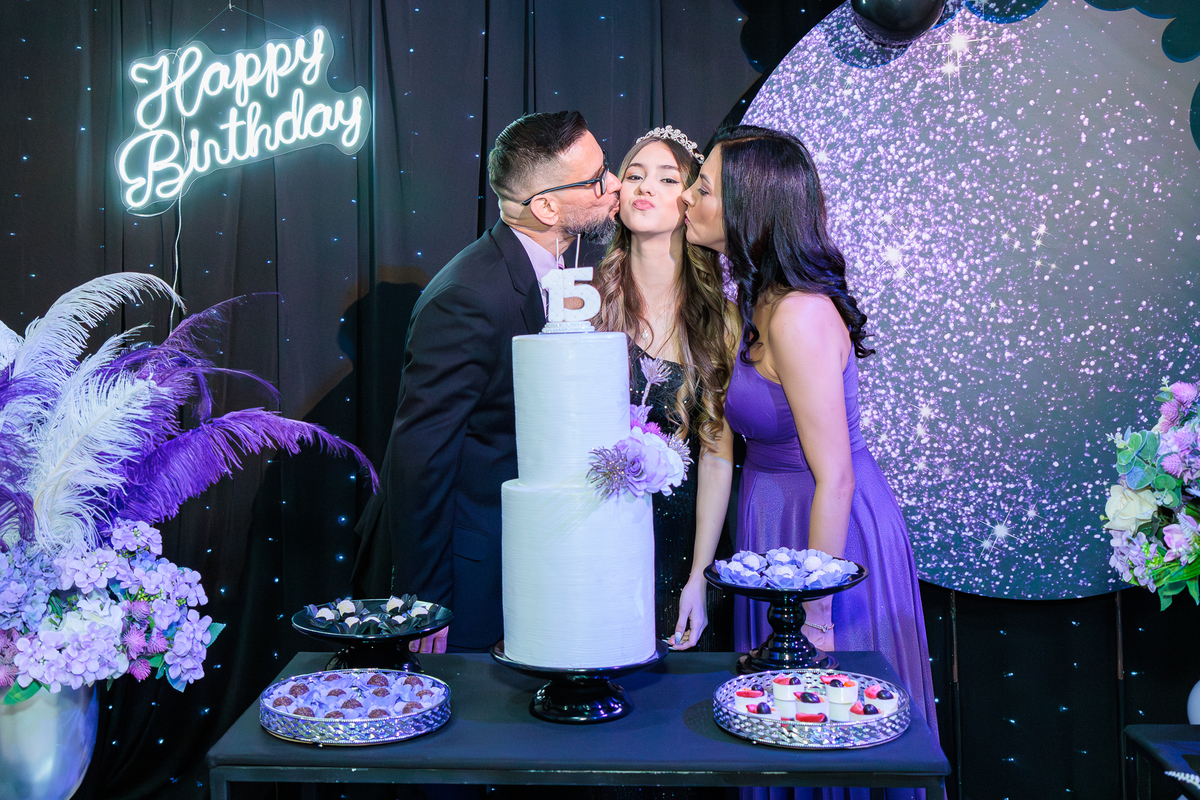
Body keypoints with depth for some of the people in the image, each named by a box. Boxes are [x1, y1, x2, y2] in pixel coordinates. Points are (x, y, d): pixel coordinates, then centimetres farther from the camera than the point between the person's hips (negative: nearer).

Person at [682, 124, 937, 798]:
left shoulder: (799, 316, -25)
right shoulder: (764, 301, 4)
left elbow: (834, 478, -25)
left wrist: (814, 619, -21)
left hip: (827, 531, -9)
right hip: (780, 518, 9)